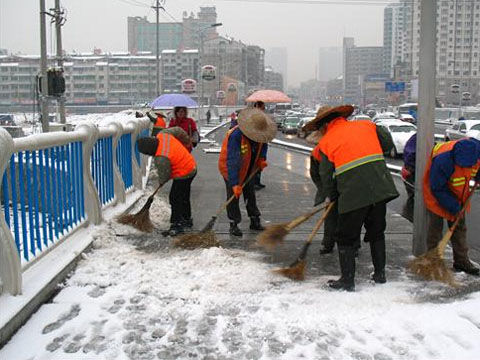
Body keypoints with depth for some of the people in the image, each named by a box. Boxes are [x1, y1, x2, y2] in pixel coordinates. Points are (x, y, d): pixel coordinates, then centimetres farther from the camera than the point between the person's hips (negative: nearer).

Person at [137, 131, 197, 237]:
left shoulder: (161, 159, -31)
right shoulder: (161, 135, -9)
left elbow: (164, 176, -16)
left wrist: (161, 181, 7)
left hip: (183, 175, -10)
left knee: (175, 198, -2)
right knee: (184, 197, 23)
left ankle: (177, 225, 4)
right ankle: (187, 219, 39)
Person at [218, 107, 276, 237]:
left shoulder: (258, 133, -15)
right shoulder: (235, 135, -37)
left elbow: (263, 144, 12)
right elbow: (232, 161, -41)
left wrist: (262, 158, -6)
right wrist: (234, 183, -44)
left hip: (247, 169, 7)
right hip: (230, 168, -7)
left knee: (250, 193, 13)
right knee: (233, 196, -6)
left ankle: (255, 221, 24)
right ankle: (233, 225, 4)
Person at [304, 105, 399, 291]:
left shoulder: (326, 141, 4)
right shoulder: (366, 125, 12)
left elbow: (326, 176, 6)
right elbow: (388, 143, 16)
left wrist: (332, 197, 21)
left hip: (353, 194, -4)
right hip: (380, 189, 4)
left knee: (346, 237, 9)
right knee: (376, 232, 20)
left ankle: (347, 280, 12)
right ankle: (380, 274, 28)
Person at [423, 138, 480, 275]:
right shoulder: (443, 160, -40)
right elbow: (438, 189, -29)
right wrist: (454, 207, -25)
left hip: (457, 193, 6)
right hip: (437, 193, -6)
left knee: (459, 226, 10)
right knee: (436, 225, -2)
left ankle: (461, 260, 18)